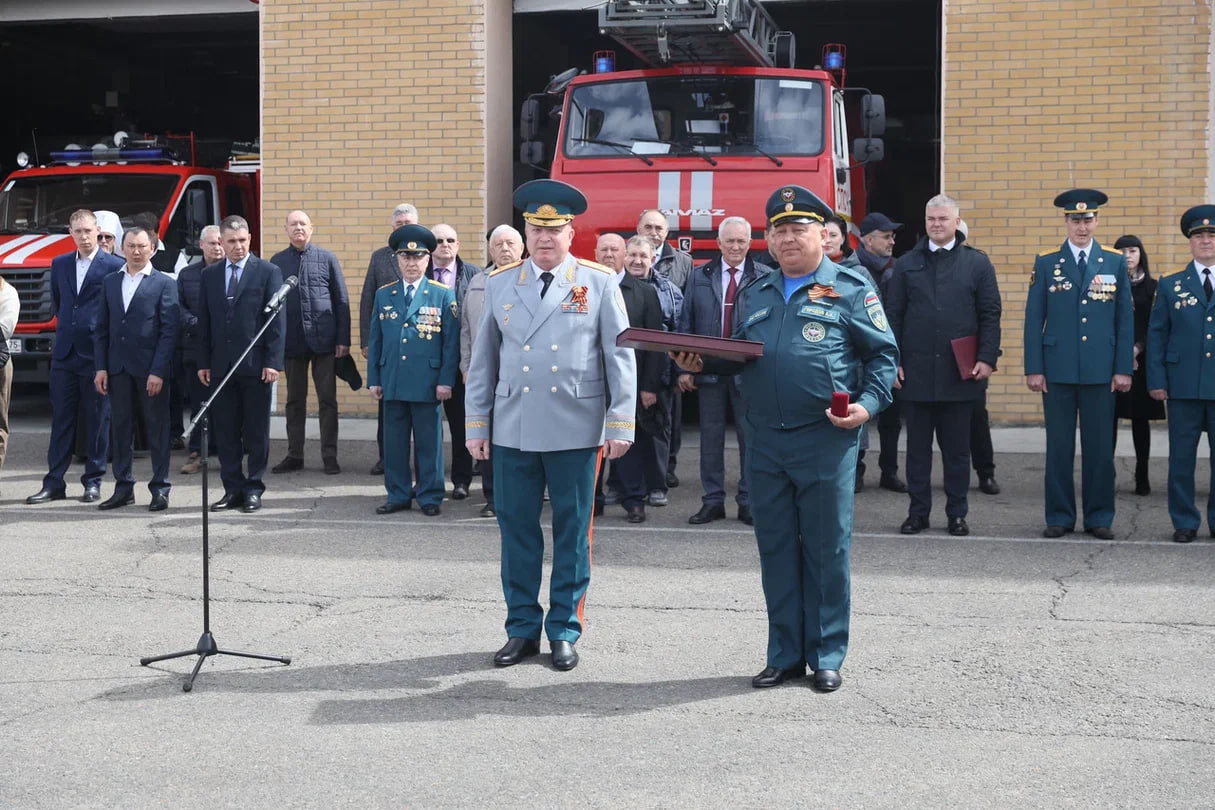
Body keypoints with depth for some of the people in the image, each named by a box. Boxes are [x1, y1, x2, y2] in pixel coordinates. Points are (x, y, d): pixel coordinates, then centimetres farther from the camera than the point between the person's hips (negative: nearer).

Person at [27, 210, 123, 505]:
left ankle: (93, 481, 11)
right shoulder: (59, 264, 12)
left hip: (96, 354, -4)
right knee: (61, 419, 6)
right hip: (64, 352, 5)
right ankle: (54, 483, 10)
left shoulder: (114, 266, -5)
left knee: (97, 420, 3)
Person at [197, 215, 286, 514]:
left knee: (256, 432, 3)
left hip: (255, 364, -3)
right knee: (225, 432, 6)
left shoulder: (268, 272, 0)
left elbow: (276, 320, -4)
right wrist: (203, 362, 6)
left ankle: (253, 489, 11)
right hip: (221, 365, 4)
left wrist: (273, 362, -11)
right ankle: (233, 489, 14)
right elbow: (204, 321, 12)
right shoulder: (210, 275, 11)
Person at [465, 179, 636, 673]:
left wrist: (621, 425, -3)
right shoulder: (500, 284, 9)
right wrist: (476, 425, 8)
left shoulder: (599, 283, 3)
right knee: (516, 527, 6)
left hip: (576, 431, -2)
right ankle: (522, 628, 18)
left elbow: (620, 357, 2)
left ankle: (565, 631, 16)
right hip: (512, 429, 2)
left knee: (572, 531, 5)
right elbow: (483, 360, 11)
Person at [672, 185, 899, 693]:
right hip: (764, 442, 5)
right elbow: (736, 356, 21)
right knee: (776, 550, 9)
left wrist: (868, 404, -14)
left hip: (825, 440, -5)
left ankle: (826, 657, 13)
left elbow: (883, 353, 0)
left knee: (827, 550, 2)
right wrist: (701, 363, 2)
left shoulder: (850, 289, 1)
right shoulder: (754, 294, 16)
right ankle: (785, 655, 19)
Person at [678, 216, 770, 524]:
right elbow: (686, 324, 7)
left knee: (750, 438, 4)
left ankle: (748, 503, 13)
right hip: (708, 369, 2)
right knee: (710, 437, 8)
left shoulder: (766, 277, -2)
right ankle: (712, 501, 16)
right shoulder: (699, 276, 7)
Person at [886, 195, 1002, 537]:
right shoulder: (906, 264, 8)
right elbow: (893, 315, 7)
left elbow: (990, 315, 3)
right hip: (916, 371, 1)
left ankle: (957, 514, 14)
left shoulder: (977, 263, 5)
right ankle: (918, 511, 14)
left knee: (957, 448, 6)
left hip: (959, 372, -1)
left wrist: (987, 358, -7)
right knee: (917, 447, 6)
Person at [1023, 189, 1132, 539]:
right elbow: (1034, 320, 3)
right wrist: (1033, 369, -3)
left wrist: (1123, 368, 0)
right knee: (1059, 447, 4)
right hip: (1057, 370, 0)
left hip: (1100, 371, 0)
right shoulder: (1046, 263, 4)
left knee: (1099, 447, 4)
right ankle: (1060, 516, 12)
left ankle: (1099, 517, 14)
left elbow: (1125, 319, 6)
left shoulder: (1115, 263, 6)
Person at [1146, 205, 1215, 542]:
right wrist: (1157, 379, -3)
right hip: (1184, 386, 0)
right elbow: (1156, 334, 5)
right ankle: (1184, 522, 13)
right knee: (1182, 457, 4)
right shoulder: (1171, 285, 7)